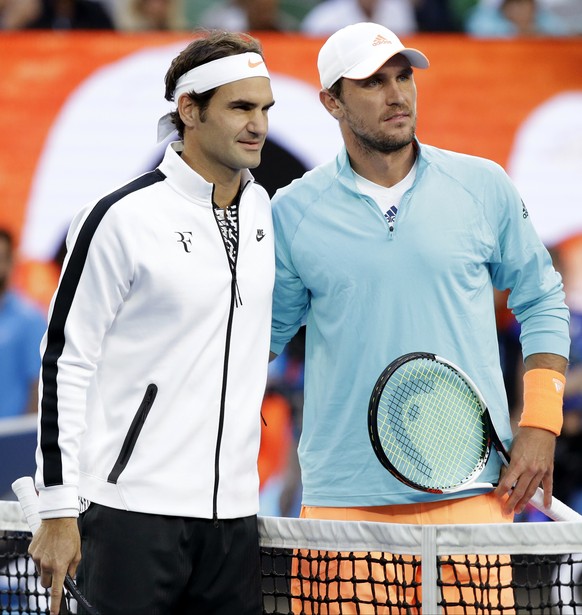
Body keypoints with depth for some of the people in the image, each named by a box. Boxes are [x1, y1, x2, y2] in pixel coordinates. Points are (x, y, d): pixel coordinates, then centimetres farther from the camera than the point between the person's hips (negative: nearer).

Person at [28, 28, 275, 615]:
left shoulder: (261, 209, 11)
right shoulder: (123, 217, -8)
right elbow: (64, 362, -8)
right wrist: (58, 509, -11)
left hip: (231, 513, 6)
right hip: (132, 511, -6)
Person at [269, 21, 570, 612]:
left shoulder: (484, 187, 5)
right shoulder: (292, 212, 3)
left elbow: (542, 303, 12)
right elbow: (262, 335, 12)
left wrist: (539, 427, 3)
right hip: (344, 494, 0)